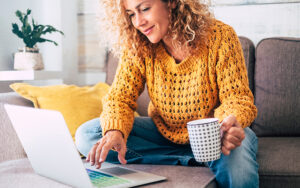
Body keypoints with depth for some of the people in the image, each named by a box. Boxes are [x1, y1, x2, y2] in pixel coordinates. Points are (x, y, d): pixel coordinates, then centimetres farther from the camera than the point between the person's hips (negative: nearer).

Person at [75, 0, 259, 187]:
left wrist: (231, 124, -41)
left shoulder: (220, 37, -17)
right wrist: (115, 131, -36)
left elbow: (237, 97, -17)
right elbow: (120, 97, -13)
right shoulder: (137, 47, -9)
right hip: (164, 132, 5)